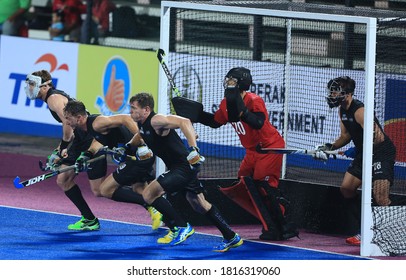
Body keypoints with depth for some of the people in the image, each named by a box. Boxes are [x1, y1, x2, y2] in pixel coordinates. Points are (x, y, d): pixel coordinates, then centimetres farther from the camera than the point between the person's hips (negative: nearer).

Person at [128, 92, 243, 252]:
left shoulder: (156, 121, -21)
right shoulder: (142, 125, 7)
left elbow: (184, 122, -34)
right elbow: (140, 137, 31)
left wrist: (193, 148, -43)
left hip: (184, 166, -10)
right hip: (176, 167, 10)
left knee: (149, 194, -17)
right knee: (199, 205, 19)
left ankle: (180, 227, -8)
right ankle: (231, 238, 28)